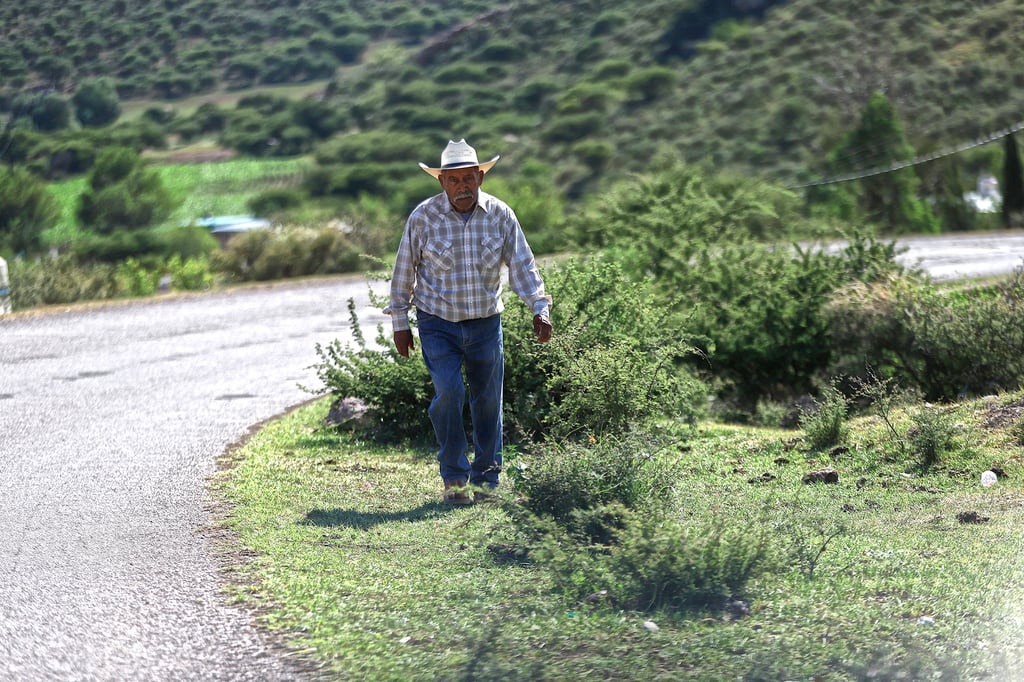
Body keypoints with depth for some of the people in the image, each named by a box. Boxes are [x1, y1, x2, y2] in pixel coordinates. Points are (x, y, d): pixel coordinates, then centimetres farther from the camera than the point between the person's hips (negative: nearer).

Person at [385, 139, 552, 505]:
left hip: (486, 323, 2)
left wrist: (540, 308, -13)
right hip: (438, 324, -2)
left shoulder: (500, 214, -4)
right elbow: (404, 271, 0)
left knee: (488, 399, 6)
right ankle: (454, 477, -5)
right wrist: (399, 322, 3)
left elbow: (522, 265, -1)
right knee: (449, 392, -18)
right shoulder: (423, 217, -9)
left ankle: (485, 479, 19)